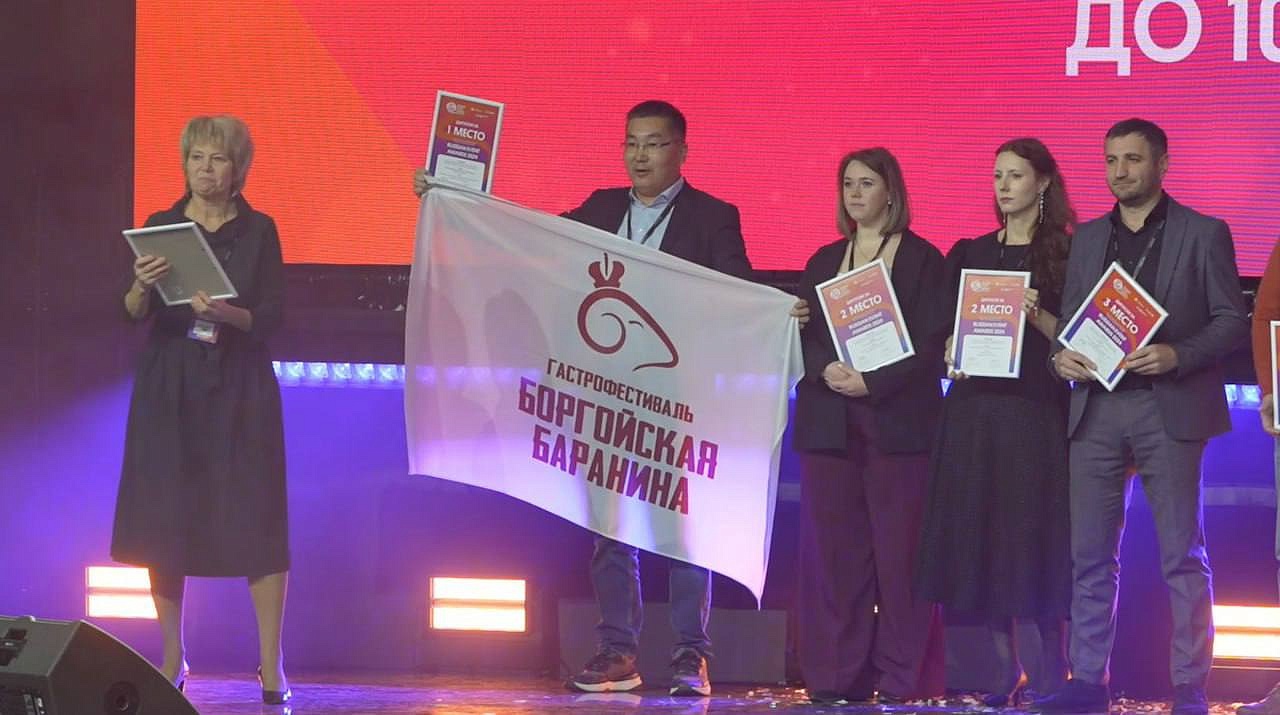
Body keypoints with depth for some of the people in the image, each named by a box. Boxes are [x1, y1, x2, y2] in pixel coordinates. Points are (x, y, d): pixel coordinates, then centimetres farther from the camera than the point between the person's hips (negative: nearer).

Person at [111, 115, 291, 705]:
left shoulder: (259, 231, 3)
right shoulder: (160, 227, 6)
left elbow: (271, 317, -3)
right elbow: (134, 314, -2)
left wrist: (225, 314, -22)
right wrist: (141, 287, -24)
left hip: (238, 390, -2)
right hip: (169, 387, 2)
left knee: (256, 518, -8)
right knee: (164, 523, 1)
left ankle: (271, 666, -7)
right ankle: (172, 660, 12)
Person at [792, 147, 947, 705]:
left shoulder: (921, 260, 3)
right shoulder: (824, 262, 17)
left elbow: (932, 344, -5)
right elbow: (802, 335, 9)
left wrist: (873, 381, -15)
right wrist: (827, 369, -11)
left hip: (897, 421, -4)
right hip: (830, 423, 4)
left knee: (899, 549, -6)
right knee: (834, 549, 1)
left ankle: (903, 677, -2)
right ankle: (836, 677, 3)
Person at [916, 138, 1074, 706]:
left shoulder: (1066, 253, 2)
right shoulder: (969, 253, 13)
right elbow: (946, 328, 17)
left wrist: (1037, 316, -19)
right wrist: (950, 354, -4)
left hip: (1036, 409, -4)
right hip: (974, 408, 4)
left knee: (1036, 533, -6)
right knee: (981, 536, 1)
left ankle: (1053, 670, 1)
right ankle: (1008, 670, 8)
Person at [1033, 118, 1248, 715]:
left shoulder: (1203, 234, 2)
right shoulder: (1087, 239, 16)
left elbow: (1231, 321, -2)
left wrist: (1176, 356, -17)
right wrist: (1061, 357, -3)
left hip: (1168, 409, -4)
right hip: (1096, 408, 4)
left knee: (1182, 556, -2)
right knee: (1090, 556, 4)